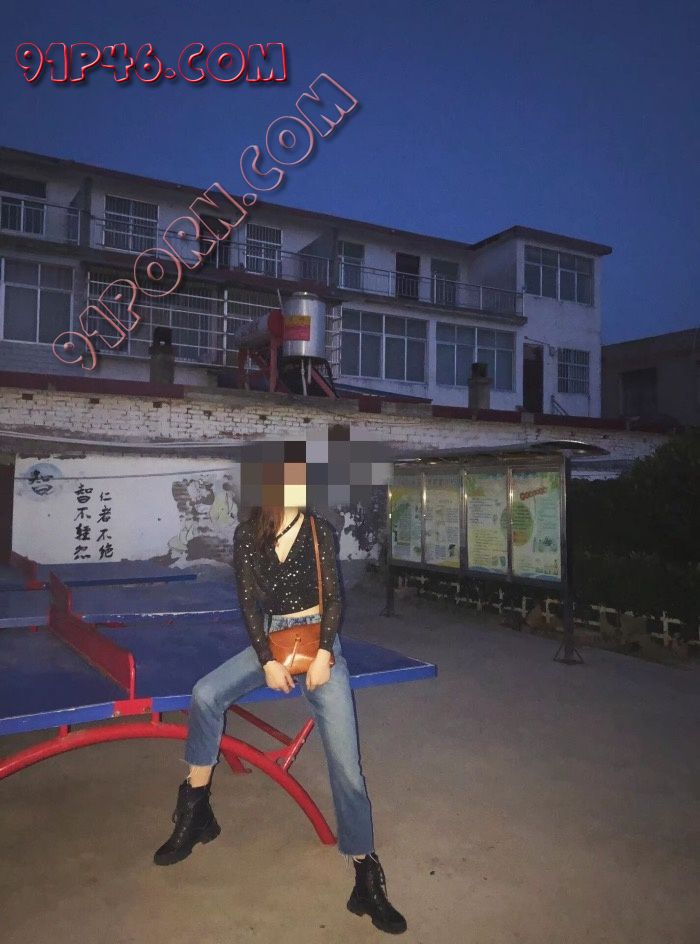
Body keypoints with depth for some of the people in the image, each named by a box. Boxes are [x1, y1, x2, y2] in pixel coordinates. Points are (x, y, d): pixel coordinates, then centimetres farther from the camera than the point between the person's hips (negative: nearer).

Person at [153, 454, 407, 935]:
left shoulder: (320, 530, -4)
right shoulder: (247, 535, -2)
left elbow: (334, 596, -3)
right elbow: (249, 602, -2)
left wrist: (323, 655, -13)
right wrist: (267, 662, -10)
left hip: (319, 640, -2)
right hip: (271, 638, 2)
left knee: (345, 760, -9)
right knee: (205, 694, -23)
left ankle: (367, 878, 3)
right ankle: (195, 812, -5)